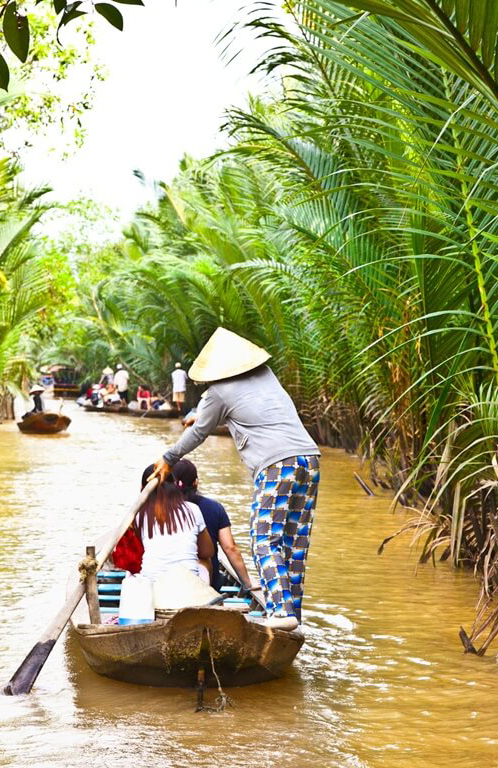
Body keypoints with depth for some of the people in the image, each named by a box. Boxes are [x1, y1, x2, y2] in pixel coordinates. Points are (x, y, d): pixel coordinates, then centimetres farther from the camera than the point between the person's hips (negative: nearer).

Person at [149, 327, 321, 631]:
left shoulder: (221, 392, 3)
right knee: (296, 542, 9)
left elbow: (199, 433, 17)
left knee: (266, 540, -6)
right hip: (310, 458, 7)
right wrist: (198, 414, 53)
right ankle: (293, 609, 11)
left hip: (276, 465, -7)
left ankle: (282, 609, -20)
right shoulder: (266, 374, 22)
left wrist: (169, 459, 32)